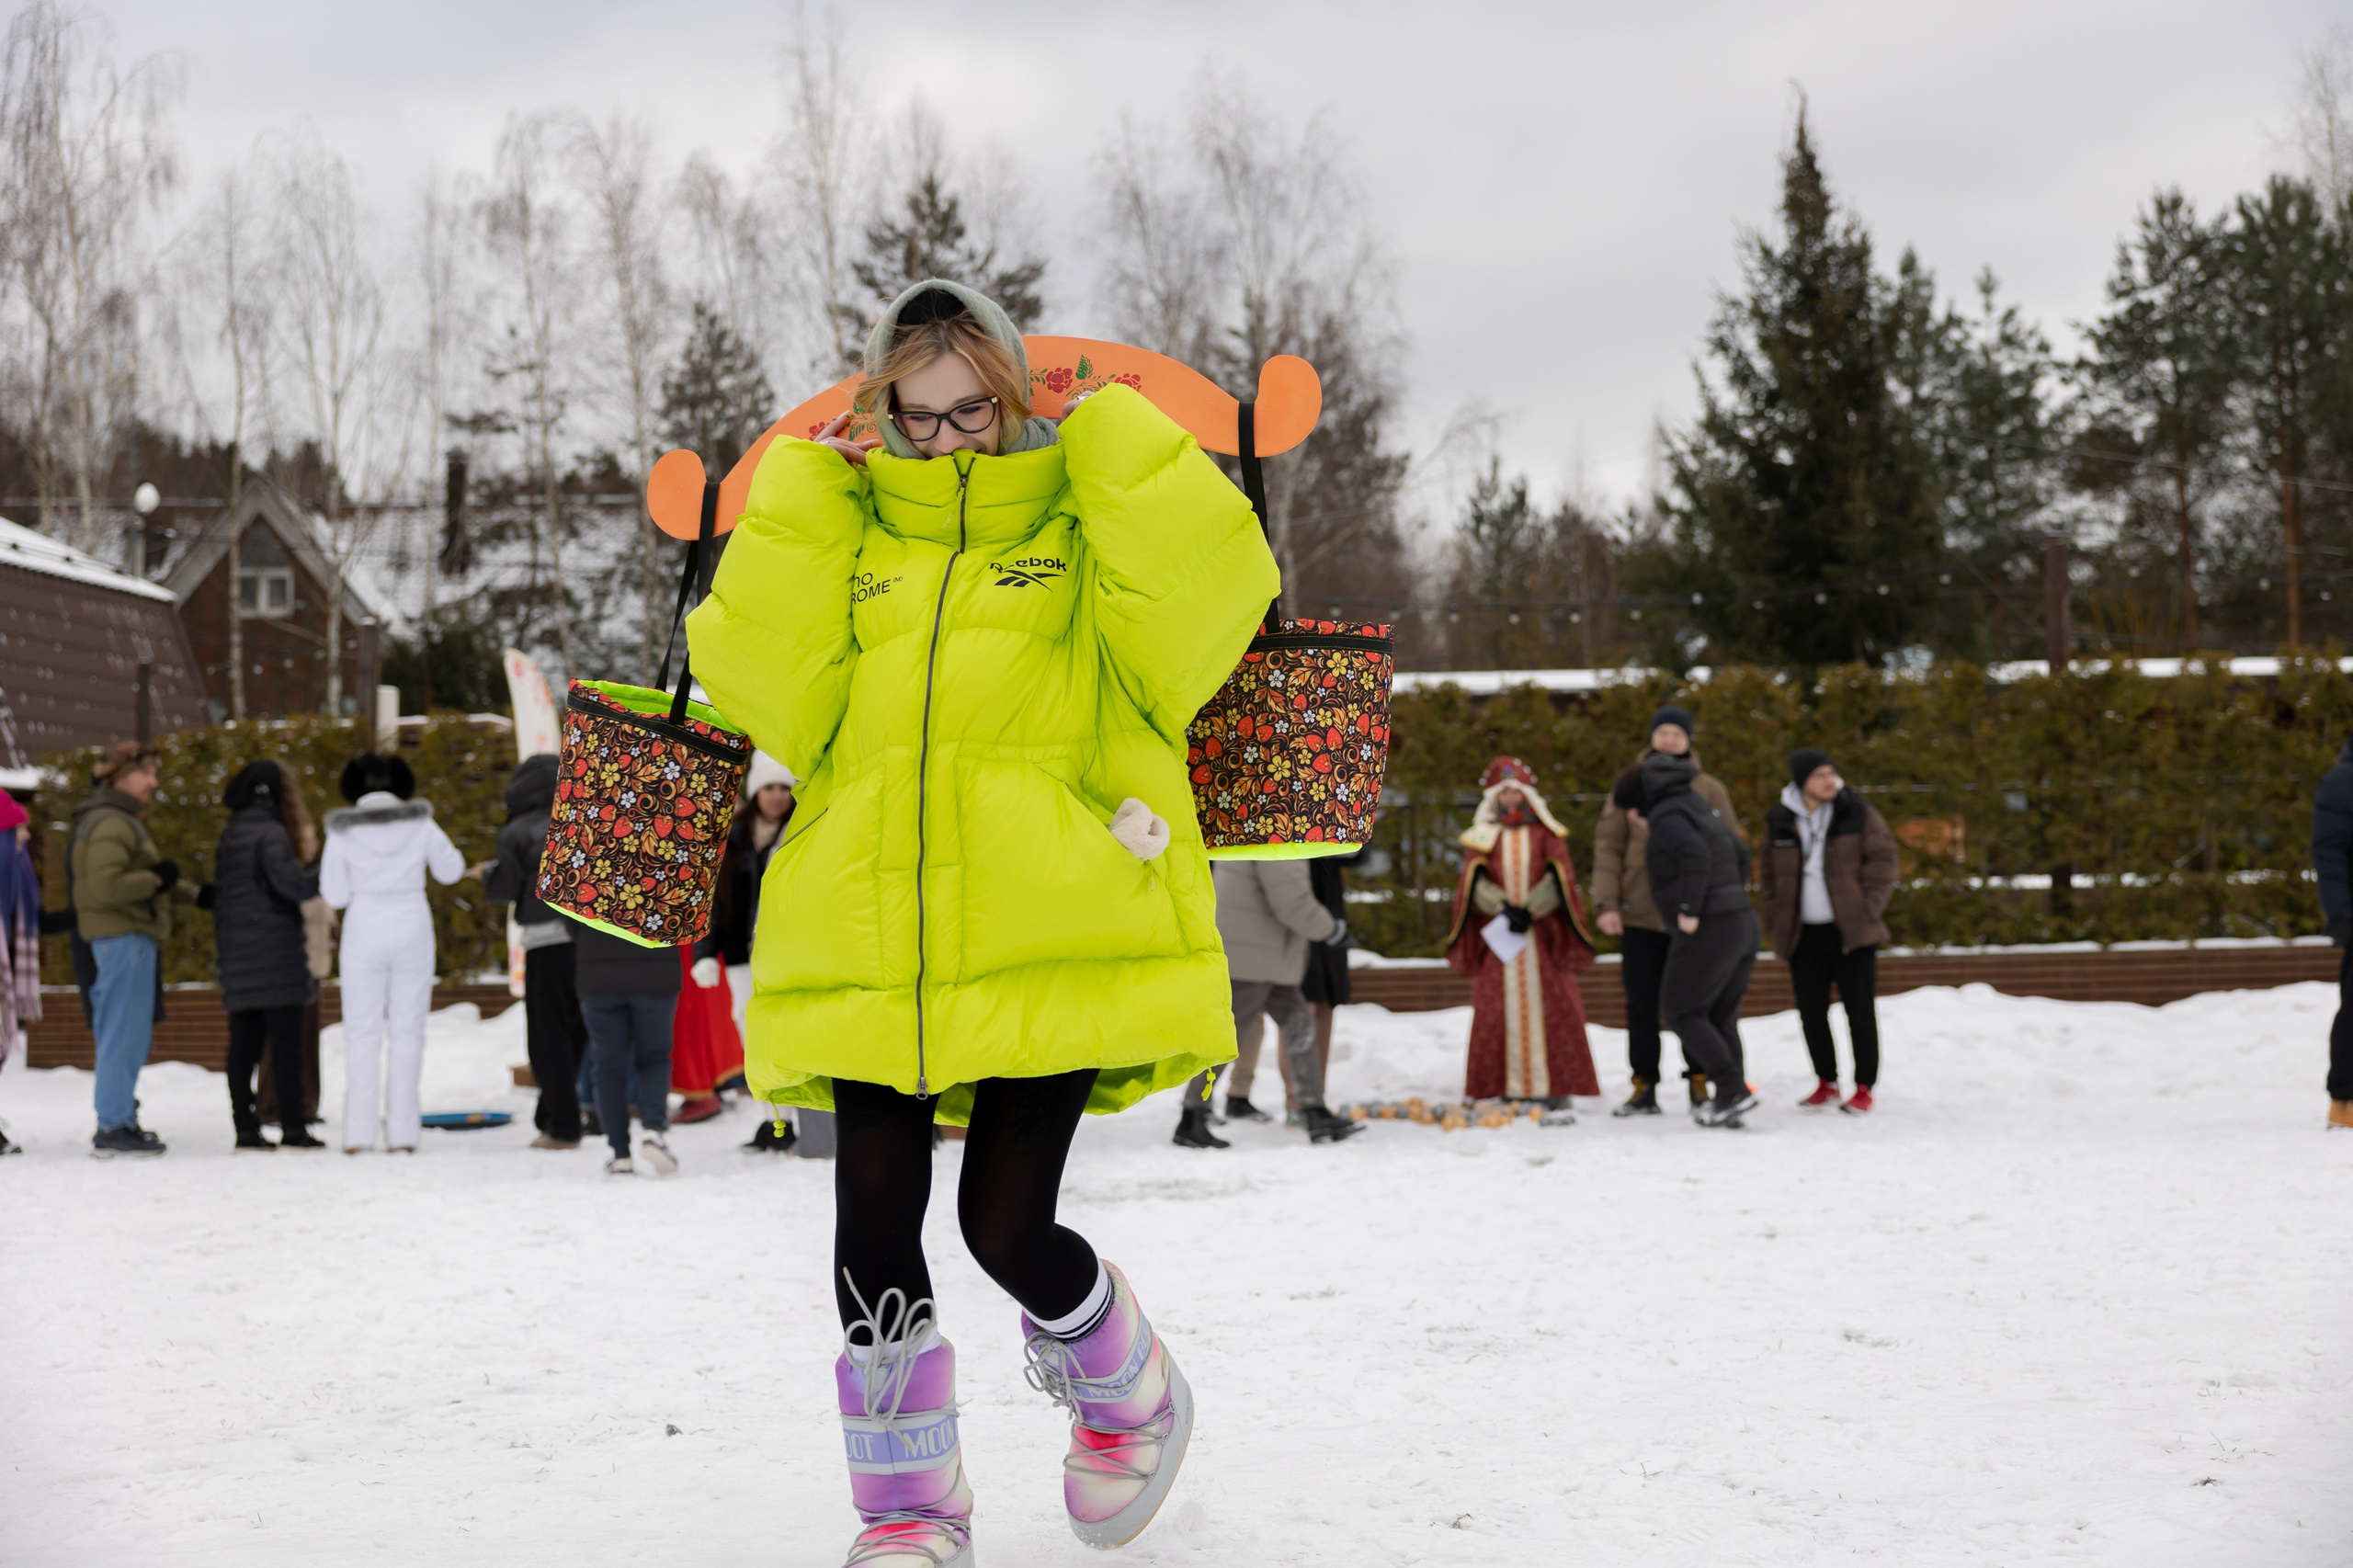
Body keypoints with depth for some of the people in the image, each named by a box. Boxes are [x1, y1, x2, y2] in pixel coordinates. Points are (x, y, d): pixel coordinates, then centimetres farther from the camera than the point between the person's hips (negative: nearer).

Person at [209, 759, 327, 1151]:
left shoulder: (230, 835, 16)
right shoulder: (270, 833, -9)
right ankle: (292, 1129, -7)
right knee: (285, 1041, -6)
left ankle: (245, 1130, 5)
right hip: (274, 952, -8)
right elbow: (291, 883, -19)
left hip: (237, 953, 8)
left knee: (244, 1044, 6)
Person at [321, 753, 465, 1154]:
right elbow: (451, 871, 9)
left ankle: (358, 1134, 1)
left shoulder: (343, 831, -4)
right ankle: (402, 1132, 2)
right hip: (413, 930, 1)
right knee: (408, 1031, 5)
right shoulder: (420, 823, -2)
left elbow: (334, 896, -3)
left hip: (364, 933, -1)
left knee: (361, 1033, 5)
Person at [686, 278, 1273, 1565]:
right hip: (870, 952, 3)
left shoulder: (1095, 535, 10)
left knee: (1007, 1225, -6)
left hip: (1055, 943, -3)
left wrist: (1114, 438, -4)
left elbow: (1205, 597, -10)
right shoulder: (840, 543, 16)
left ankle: (1130, 1395, 26)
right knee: (875, 1230, 0)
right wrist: (802, 498, 1)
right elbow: (766, 689, 2)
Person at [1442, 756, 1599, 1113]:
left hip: (1544, 936, -1)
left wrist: (1530, 910, -15)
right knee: (1497, 1014, -4)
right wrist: (1505, 908, -17)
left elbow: (1559, 878, -2)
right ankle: (1507, 1094, -1)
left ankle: (1558, 1097, -7)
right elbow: (1474, 881, -1)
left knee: (1552, 1011, -7)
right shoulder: (1482, 836, 10)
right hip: (1496, 938, 1)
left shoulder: (1547, 833, 10)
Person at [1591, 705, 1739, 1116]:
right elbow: (1608, 847, 3)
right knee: (1642, 1006, 4)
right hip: (1640, 917, 1)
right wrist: (1606, 904, -7)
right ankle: (1644, 1089, 12)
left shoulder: (1709, 790, 4)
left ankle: (1699, 1085, 14)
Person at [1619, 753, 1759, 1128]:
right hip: (1741, 923, 9)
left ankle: (1732, 1091, -8)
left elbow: (1695, 855, -26)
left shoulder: (1665, 815, -9)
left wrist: (1689, 911, -20)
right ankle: (1731, 1101, 8)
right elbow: (1740, 852, 28)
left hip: (1707, 927, -9)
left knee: (1680, 1011, 0)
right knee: (1720, 1016, 13)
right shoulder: (1699, 808, 19)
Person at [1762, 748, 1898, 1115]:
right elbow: (1770, 874, 14)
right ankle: (1826, 1083, 19)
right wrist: (1776, 921, 7)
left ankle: (1864, 1088, 8)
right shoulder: (1779, 821, 3)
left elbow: (1882, 860, -3)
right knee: (1811, 1010, 5)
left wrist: (1867, 911, -9)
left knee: (1859, 1008, -1)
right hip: (1804, 934, 3)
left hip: (1852, 931, -3)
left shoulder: (1858, 813, -4)